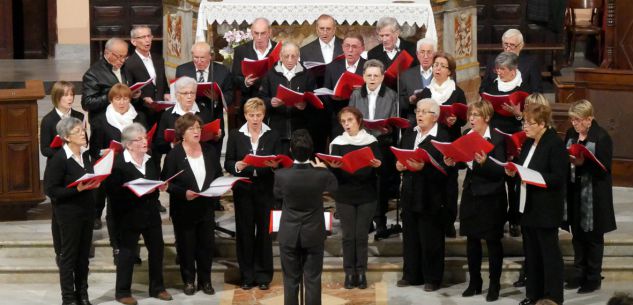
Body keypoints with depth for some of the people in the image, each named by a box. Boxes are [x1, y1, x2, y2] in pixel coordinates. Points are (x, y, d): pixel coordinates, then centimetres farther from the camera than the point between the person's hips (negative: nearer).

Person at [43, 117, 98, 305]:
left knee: (83, 254, 14)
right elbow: (50, 190, -18)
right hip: (69, 213, -7)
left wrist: (94, 184, -2)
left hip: (87, 210, 7)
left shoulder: (85, 154, 5)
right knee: (68, 255, 4)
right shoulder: (58, 159, -17)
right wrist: (76, 189, -25)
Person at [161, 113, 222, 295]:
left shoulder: (209, 151, 4)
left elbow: (218, 176, 13)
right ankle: (188, 281, 19)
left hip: (206, 208, 4)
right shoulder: (174, 154, -10)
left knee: (206, 245, 8)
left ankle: (205, 280, 21)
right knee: (187, 246, 5)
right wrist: (184, 193, -24)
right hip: (184, 210, -4)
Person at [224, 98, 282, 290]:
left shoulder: (273, 136, 5)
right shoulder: (235, 135, 4)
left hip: (265, 190, 0)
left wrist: (275, 165, -18)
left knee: (264, 231, 2)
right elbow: (227, 164, 2)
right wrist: (236, 166, -19)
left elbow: (279, 163, 4)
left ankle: (263, 275, 12)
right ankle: (247, 275, 12)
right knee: (244, 231, 3)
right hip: (243, 190, 0)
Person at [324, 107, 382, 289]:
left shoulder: (371, 141, 2)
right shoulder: (337, 143, 2)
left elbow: (378, 167, 1)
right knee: (348, 235, 2)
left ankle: (361, 272, 9)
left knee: (361, 235, 2)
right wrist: (333, 166, -23)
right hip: (344, 195, 0)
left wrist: (377, 165, -21)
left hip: (367, 195, 0)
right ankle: (349, 273, 8)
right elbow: (332, 170, -1)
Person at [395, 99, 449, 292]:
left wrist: (423, 167, -28)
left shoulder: (443, 137, -12)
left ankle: (432, 278, 13)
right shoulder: (409, 134, 12)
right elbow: (399, 156, 16)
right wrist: (399, 165, -5)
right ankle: (411, 275, 25)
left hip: (431, 197, -7)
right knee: (410, 236, 14)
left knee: (431, 239, 3)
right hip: (410, 194, 7)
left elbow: (445, 168, -18)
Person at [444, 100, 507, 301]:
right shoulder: (467, 136, 6)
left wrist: (485, 162, -32)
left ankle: (494, 285, 14)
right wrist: (453, 162, -5)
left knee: (492, 241, 4)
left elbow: (501, 171, -16)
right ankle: (474, 282, 23)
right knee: (472, 239, 12)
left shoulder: (497, 139, -12)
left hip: (491, 197, -6)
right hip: (470, 194, 6)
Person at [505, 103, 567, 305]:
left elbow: (558, 177, -19)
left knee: (549, 253, 0)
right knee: (531, 252, 14)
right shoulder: (528, 143, 11)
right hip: (527, 206, 8)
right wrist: (514, 172, 2)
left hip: (546, 210, -8)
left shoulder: (555, 144, -14)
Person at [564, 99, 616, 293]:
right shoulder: (571, 134, 5)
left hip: (594, 195, -6)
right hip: (575, 192, 6)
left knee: (593, 237, 5)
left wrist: (583, 163, -28)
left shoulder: (602, 137, -13)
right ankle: (579, 275, 26)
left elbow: (605, 168, -17)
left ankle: (593, 279, 16)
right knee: (577, 235, 14)